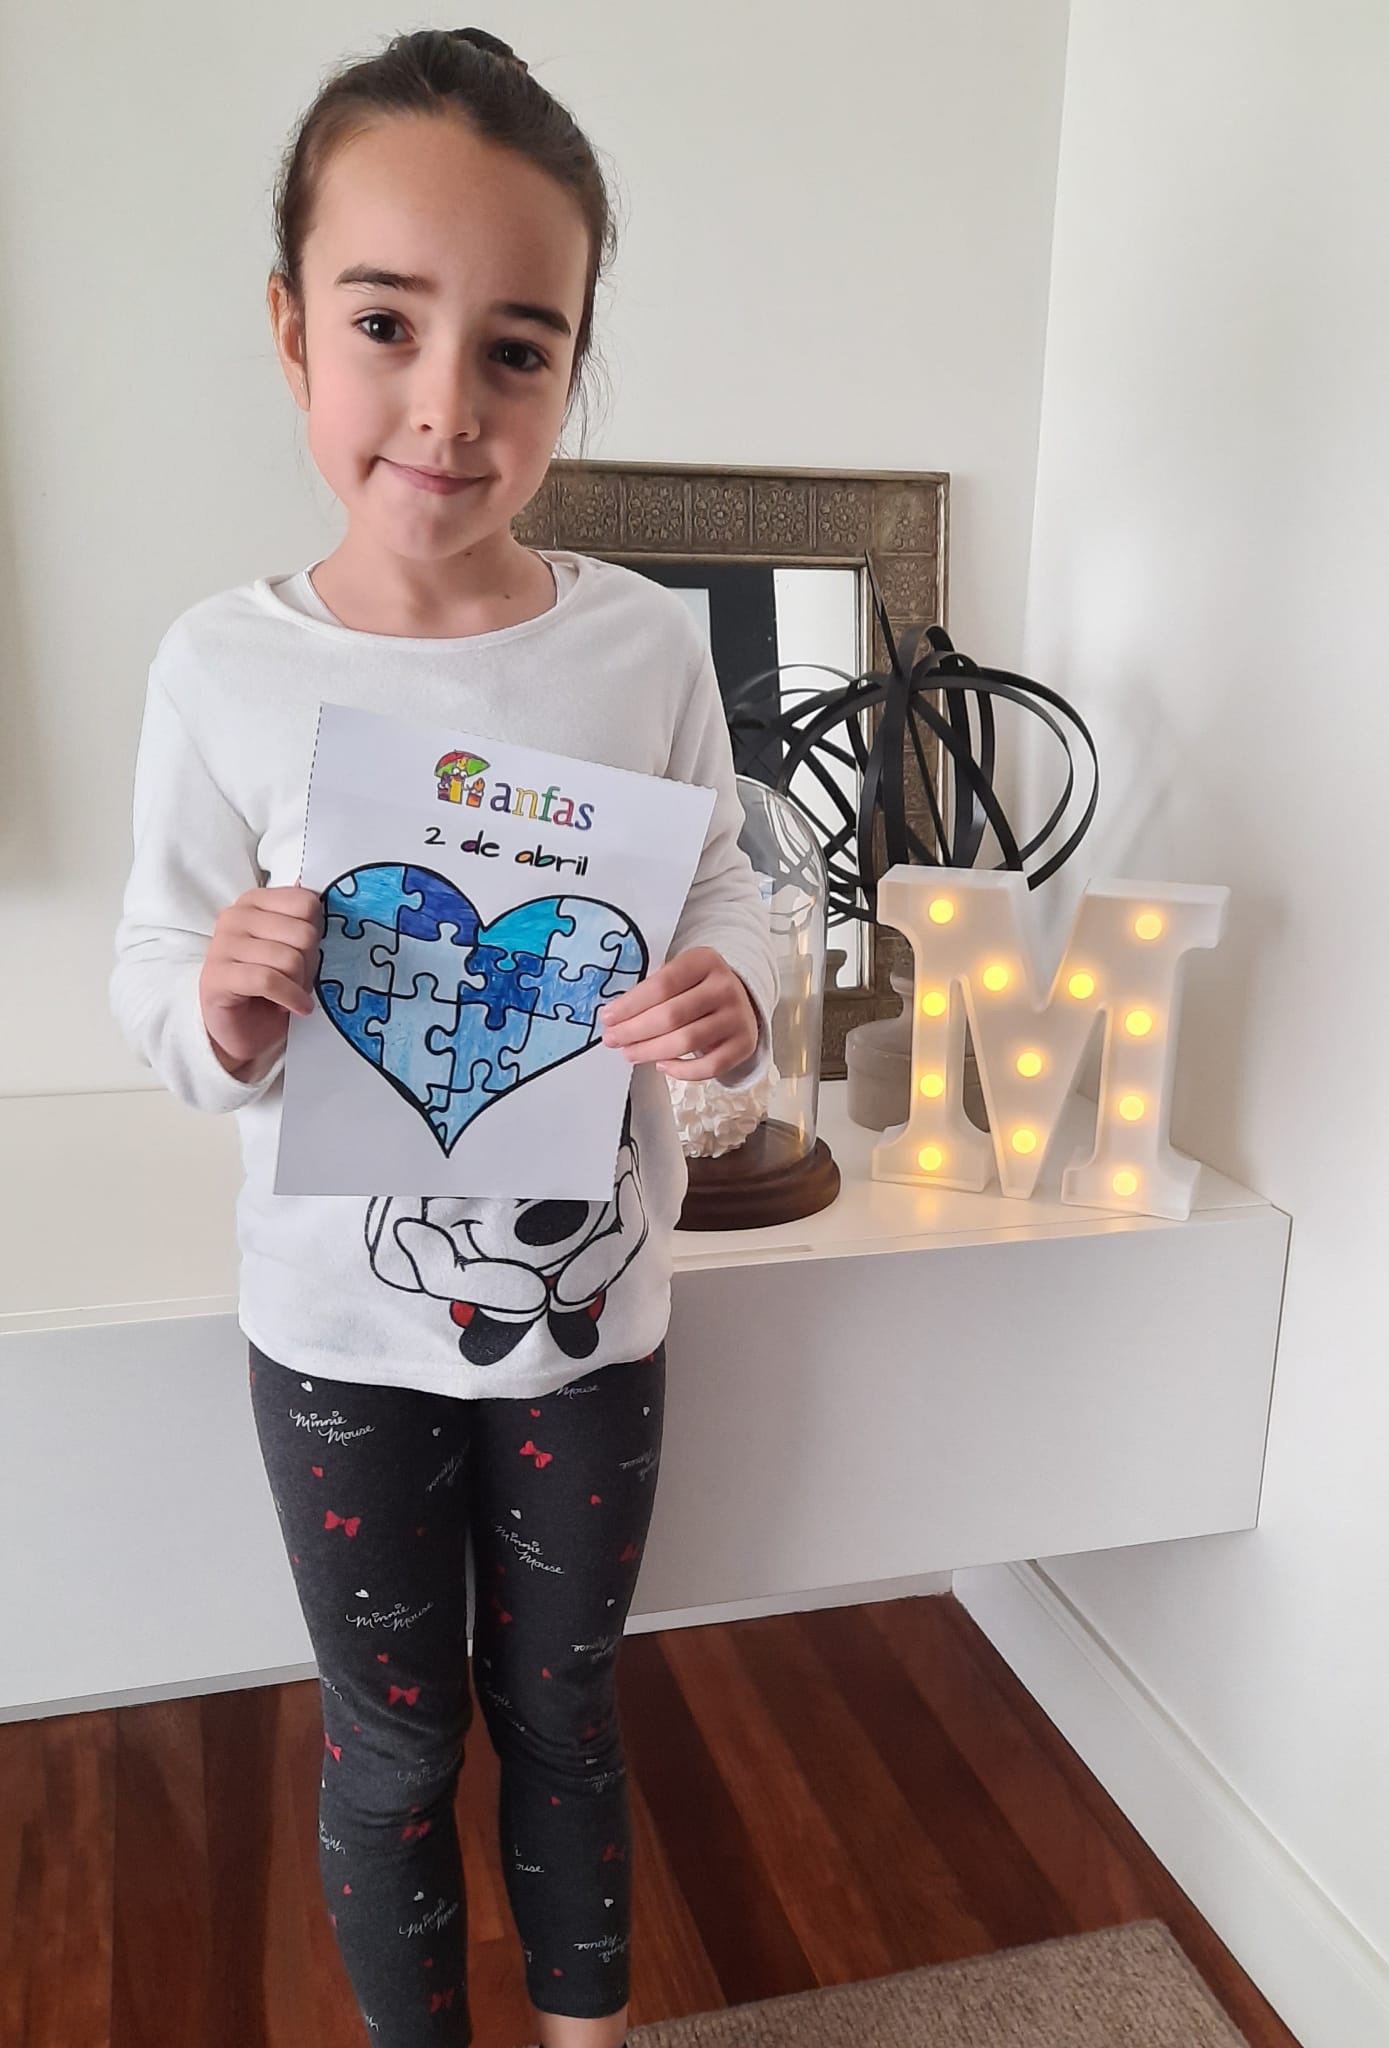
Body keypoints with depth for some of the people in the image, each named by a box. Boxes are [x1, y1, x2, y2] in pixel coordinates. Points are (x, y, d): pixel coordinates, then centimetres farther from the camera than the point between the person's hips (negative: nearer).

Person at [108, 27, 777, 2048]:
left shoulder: (646, 641, -10)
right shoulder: (222, 664, -12)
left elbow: (723, 885, 0)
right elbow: (155, 971, -4)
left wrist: (733, 997, -21)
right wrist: (219, 1008, -25)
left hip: (590, 1306, 1)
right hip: (340, 1327, 0)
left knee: (563, 1709, 23)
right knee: (389, 1743, 20)